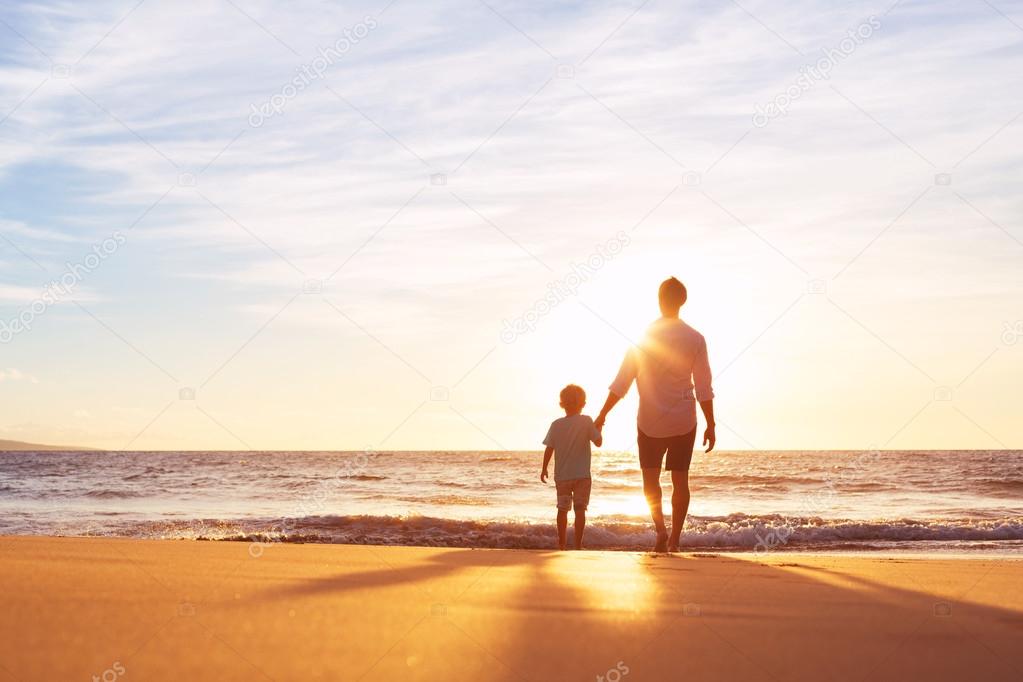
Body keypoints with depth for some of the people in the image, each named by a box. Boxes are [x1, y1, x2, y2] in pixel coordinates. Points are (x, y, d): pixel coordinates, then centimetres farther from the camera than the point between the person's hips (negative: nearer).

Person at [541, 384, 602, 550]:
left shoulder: (556, 424, -1)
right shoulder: (586, 421, -8)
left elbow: (549, 449, -1)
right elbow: (598, 442, -7)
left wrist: (544, 469, 10)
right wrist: (599, 428, 11)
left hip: (562, 476, 2)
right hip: (582, 475, -2)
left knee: (563, 509, 11)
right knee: (580, 509, 1)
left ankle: (562, 543, 15)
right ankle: (578, 544, -2)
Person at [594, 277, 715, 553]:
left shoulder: (644, 336, -7)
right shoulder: (695, 338, -3)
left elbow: (622, 382, -7)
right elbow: (704, 388, -2)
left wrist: (602, 415, -1)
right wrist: (710, 425, 6)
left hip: (650, 421, -1)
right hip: (684, 421, 1)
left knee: (651, 476, 11)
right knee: (680, 479, 10)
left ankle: (660, 529, -9)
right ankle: (675, 538, 12)